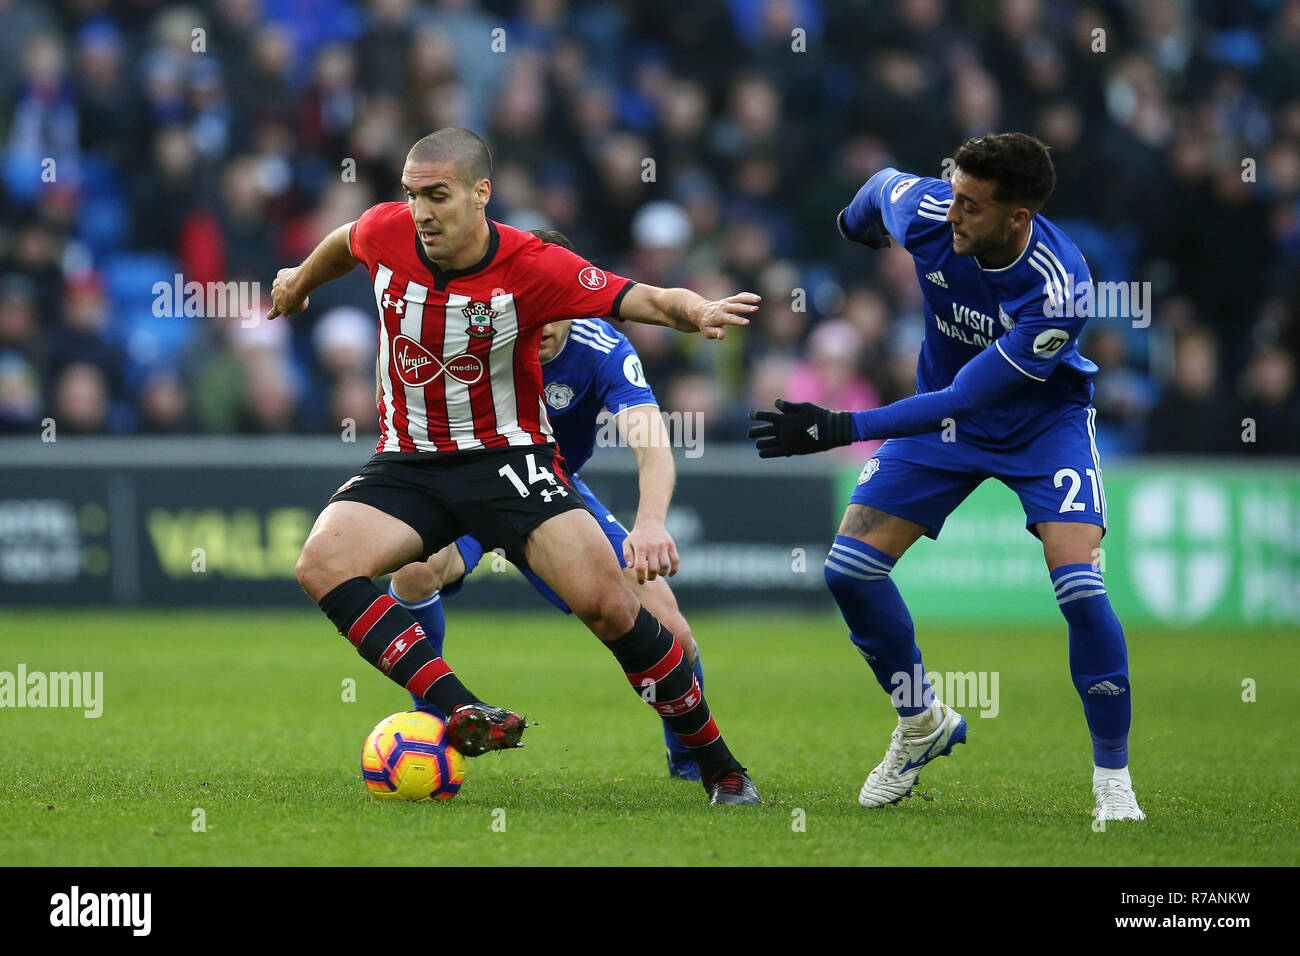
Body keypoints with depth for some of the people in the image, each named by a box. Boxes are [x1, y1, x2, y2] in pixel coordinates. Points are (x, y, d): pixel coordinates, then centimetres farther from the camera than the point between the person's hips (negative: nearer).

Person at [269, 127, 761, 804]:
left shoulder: (532, 268, -18)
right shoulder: (386, 232, -7)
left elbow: (644, 301, -25)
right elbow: (344, 243, 18)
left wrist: (697, 311, -47)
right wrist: (300, 281, 37)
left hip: (508, 458, -3)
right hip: (408, 462, 4)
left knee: (606, 601, -20)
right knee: (322, 563, -26)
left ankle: (716, 762, -2)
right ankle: (461, 713, -37)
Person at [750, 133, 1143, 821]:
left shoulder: (1058, 292, -36)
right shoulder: (926, 211, -24)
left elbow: (962, 399, -35)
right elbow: (883, 185, 3)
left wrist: (841, 429, -38)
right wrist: (853, 222, 26)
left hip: (1044, 422, -5)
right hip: (944, 414, 5)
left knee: (1080, 587, -23)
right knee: (850, 568, -5)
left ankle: (1113, 777, -6)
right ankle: (923, 724, 19)